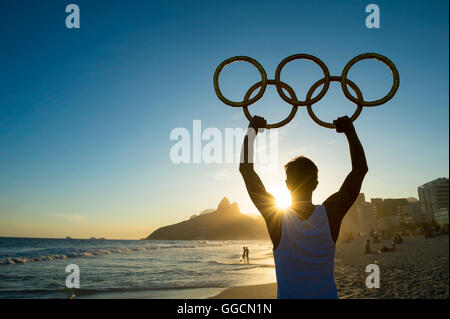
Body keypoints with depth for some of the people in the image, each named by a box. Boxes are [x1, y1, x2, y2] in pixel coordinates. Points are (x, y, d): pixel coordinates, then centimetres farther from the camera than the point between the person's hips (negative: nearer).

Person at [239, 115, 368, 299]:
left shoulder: (275, 215, -20)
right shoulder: (331, 213, -17)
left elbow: (245, 169, -13)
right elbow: (361, 168, -7)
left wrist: (252, 130, -5)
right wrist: (350, 131, 0)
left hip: (287, 295, -1)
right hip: (326, 295, 1)